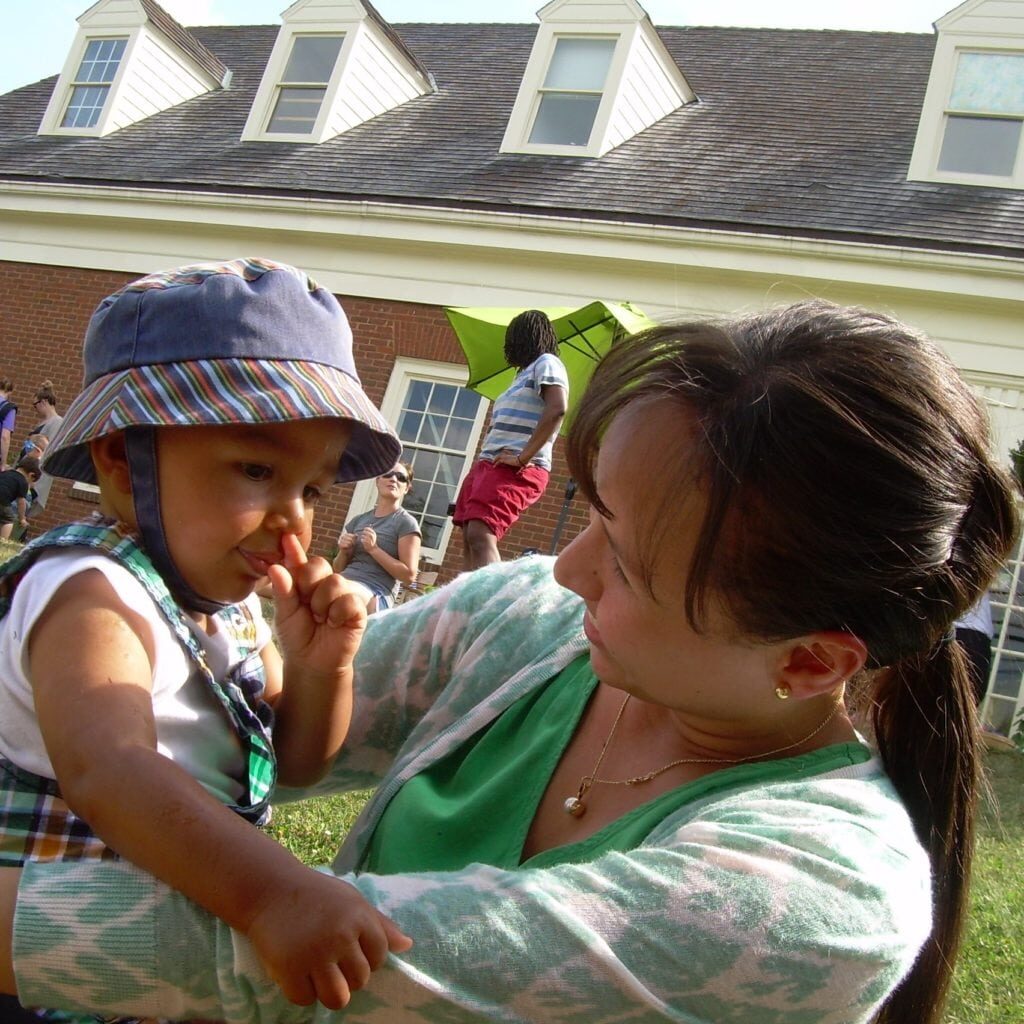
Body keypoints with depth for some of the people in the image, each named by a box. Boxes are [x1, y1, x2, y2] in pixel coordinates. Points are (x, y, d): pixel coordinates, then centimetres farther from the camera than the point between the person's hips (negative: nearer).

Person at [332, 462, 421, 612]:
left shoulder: (406, 523, 3)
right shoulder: (358, 521, 19)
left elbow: (409, 575, -5)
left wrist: (374, 549, -11)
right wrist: (344, 552, 2)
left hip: (377, 595, -5)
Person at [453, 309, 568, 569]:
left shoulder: (546, 363, -2)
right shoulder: (526, 371, 27)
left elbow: (557, 409, -20)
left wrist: (523, 457, -21)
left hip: (517, 470, -10)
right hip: (487, 464, 10)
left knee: (480, 535, -25)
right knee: (469, 539, 2)